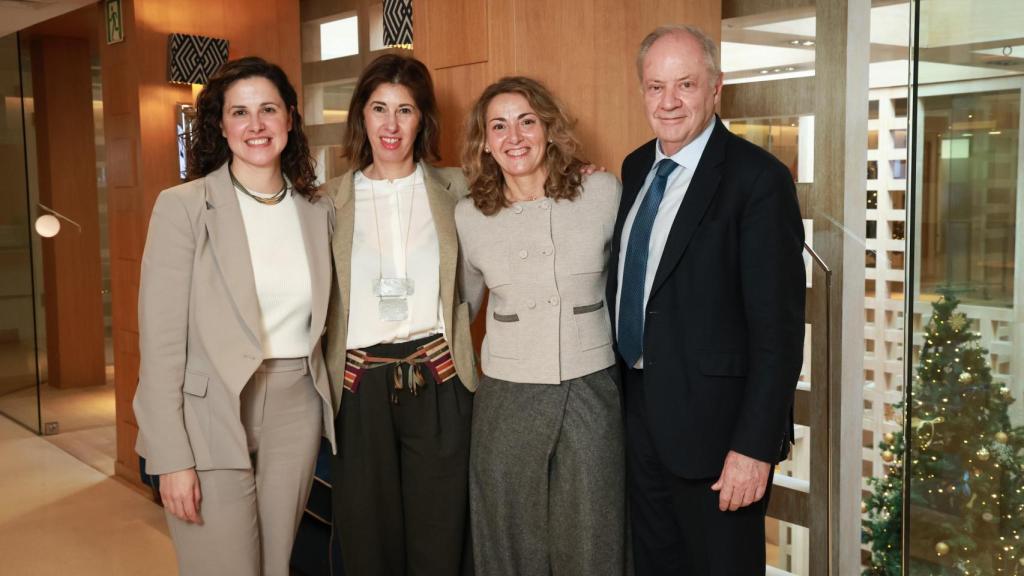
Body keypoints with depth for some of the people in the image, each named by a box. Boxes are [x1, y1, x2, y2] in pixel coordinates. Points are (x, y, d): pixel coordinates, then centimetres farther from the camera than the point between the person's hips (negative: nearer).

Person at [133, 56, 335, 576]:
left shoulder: (318, 211, 7)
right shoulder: (183, 206, -7)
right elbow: (161, 340, -10)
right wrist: (173, 457, -13)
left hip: (296, 411, 4)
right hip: (212, 416, -4)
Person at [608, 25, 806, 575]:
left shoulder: (757, 178, -16)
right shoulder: (636, 168, 7)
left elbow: (778, 325, -19)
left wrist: (755, 447, -21)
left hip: (713, 425, -7)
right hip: (639, 414, 7)